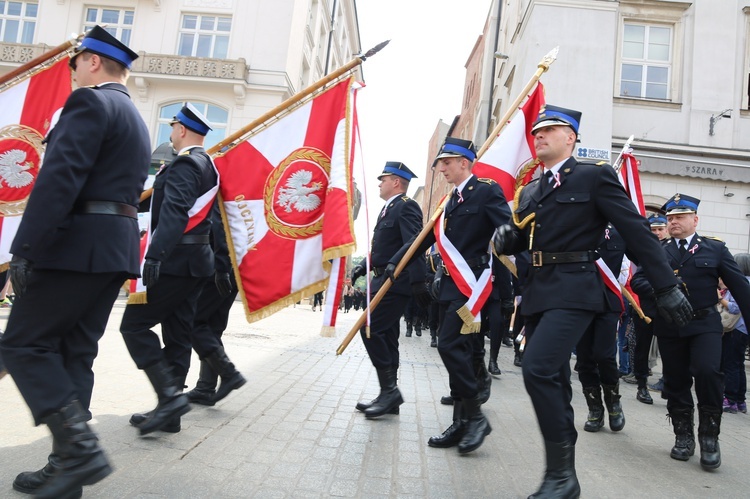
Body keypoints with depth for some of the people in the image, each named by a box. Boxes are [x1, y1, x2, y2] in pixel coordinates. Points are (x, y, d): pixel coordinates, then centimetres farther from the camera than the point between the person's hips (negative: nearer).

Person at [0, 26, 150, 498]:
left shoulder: (90, 101, -6)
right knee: (74, 354, 11)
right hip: (117, 248, 9)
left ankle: (80, 450, -7)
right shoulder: (137, 121, 23)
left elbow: (60, 178, -18)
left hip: (79, 244, -9)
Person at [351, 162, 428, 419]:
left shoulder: (407, 206, -10)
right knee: (386, 337, 10)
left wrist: (418, 280, -29)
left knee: (370, 330, -14)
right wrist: (363, 267, 13)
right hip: (384, 280, 10)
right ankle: (388, 395, 18)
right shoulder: (388, 208, 19)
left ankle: (389, 390, -5)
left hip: (396, 282, -10)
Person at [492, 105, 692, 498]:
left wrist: (666, 286, -6)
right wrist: (504, 238, -2)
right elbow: (520, 241, 21)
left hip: (574, 291, -7)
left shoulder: (595, 176, -1)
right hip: (537, 293, 7)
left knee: (538, 368, -22)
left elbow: (636, 231, -4)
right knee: (551, 381, 11)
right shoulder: (529, 191, 18)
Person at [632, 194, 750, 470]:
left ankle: (709, 436, 1)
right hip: (669, 325, 2)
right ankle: (683, 436, 24)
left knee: (707, 372, -19)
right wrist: (658, 291, -23)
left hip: (705, 324, -2)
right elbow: (639, 278, -3)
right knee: (676, 381, 7)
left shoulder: (715, 248, 6)